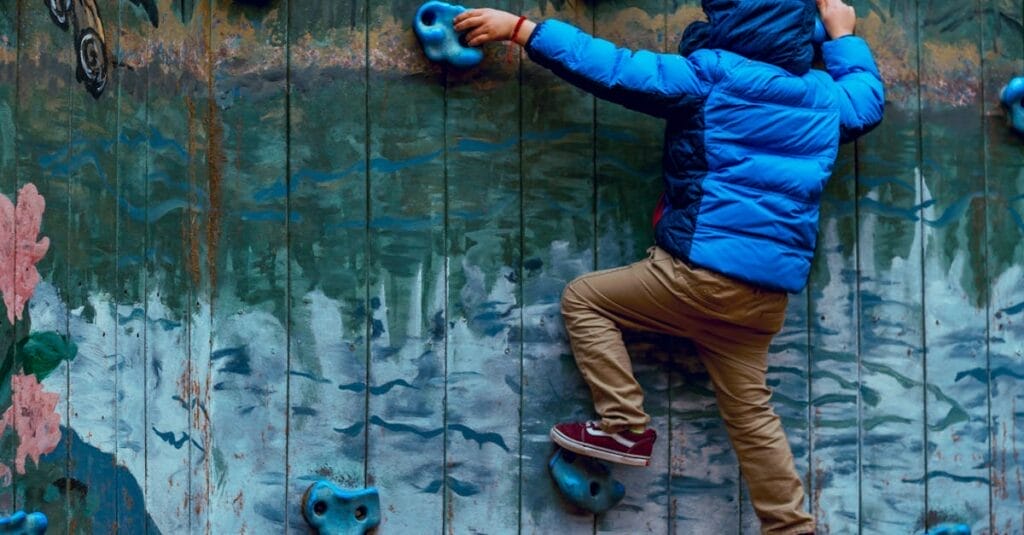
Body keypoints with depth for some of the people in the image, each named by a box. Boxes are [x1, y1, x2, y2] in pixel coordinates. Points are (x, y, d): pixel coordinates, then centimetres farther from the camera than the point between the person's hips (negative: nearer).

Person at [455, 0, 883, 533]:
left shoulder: (709, 76, -8)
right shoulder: (825, 97, 11)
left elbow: (611, 69, -9)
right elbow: (869, 99, 33)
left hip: (703, 272, -7)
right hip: (767, 295, 7)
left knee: (584, 297, 9)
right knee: (750, 412, 17)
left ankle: (625, 428, 5)